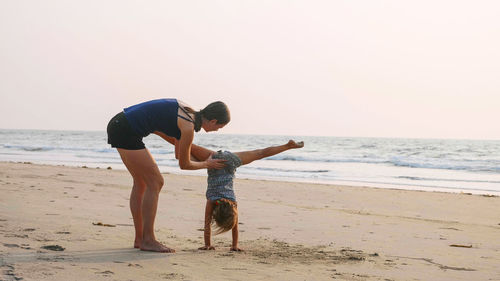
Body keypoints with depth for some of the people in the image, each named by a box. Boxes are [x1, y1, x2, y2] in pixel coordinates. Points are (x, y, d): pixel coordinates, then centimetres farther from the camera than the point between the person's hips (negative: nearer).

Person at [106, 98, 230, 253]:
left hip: (119, 123, 10)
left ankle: (139, 238, 20)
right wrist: (207, 164, 17)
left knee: (141, 182, 15)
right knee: (155, 182, -3)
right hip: (125, 131, -10)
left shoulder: (187, 112, 12)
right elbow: (184, 164, 1)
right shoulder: (188, 127, -12)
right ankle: (147, 240, 0)